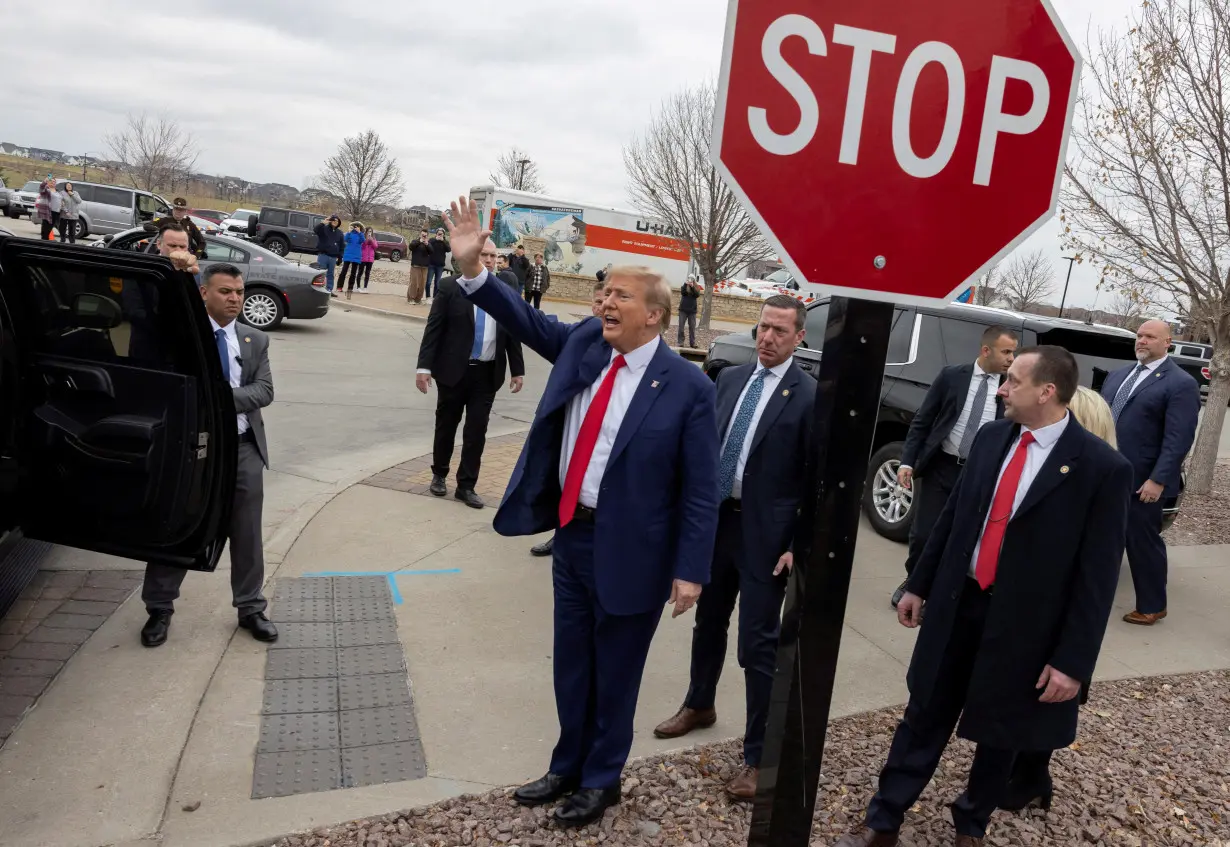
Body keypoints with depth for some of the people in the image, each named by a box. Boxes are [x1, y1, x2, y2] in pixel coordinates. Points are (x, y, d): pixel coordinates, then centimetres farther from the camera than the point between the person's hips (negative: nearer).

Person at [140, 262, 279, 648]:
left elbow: (264, 391, -3)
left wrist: (225, 396, -18)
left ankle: (250, 609, 22)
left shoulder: (256, 340, 8)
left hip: (243, 447, 3)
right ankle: (159, 609, 23)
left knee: (247, 532, 9)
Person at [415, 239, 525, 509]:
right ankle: (439, 475, 32)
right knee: (446, 426, 12)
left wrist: (518, 370, 6)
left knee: (477, 431, 3)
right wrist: (424, 366, -13)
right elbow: (433, 328, -7)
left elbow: (512, 333, 9)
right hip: (453, 370, -2)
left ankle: (466, 486, 13)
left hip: (488, 373, 2)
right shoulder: (450, 286, -4)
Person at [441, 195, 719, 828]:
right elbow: (529, 321, 10)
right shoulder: (583, 344, 0)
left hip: (628, 550, -5)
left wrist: (690, 572, -14)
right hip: (571, 534, 6)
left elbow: (700, 490, -13)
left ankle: (601, 780, 36)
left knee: (614, 674, 13)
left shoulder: (688, 387, -15)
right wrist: (472, 268, -5)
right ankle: (568, 768, 42)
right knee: (571, 666, 21)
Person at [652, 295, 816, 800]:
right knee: (708, 622, 22)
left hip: (765, 534, -6)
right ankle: (699, 705, 45)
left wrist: (800, 547, -13)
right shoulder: (729, 379, 6)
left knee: (759, 645, 0)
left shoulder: (809, 397, -12)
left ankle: (757, 757, 13)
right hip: (715, 519, 6)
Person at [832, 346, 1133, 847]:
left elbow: (1098, 573, -12)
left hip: (1021, 622, -4)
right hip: (956, 603, 4)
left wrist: (1073, 660, -12)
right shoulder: (991, 438, 1)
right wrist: (920, 584, 11)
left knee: (999, 732, 16)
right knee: (923, 718, 12)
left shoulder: (1102, 467, -14)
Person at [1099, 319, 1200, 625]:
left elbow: (1179, 438, -15)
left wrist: (1157, 480, -21)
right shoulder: (1117, 376, 13)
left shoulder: (1181, 384, -9)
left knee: (1143, 543, 6)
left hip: (1141, 482, -6)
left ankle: (1152, 606, 22)